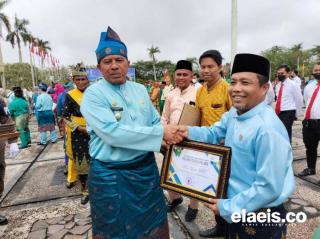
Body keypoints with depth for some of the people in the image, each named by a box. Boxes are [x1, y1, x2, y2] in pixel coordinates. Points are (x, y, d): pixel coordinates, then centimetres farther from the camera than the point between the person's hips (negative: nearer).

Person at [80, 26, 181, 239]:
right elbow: (112, 133, -26)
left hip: (146, 168, 5)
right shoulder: (93, 94, -14)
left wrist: (166, 136, -11)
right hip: (110, 175, -4)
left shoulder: (140, 89, 5)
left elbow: (155, 122, 11)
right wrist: (160, 133, -24)